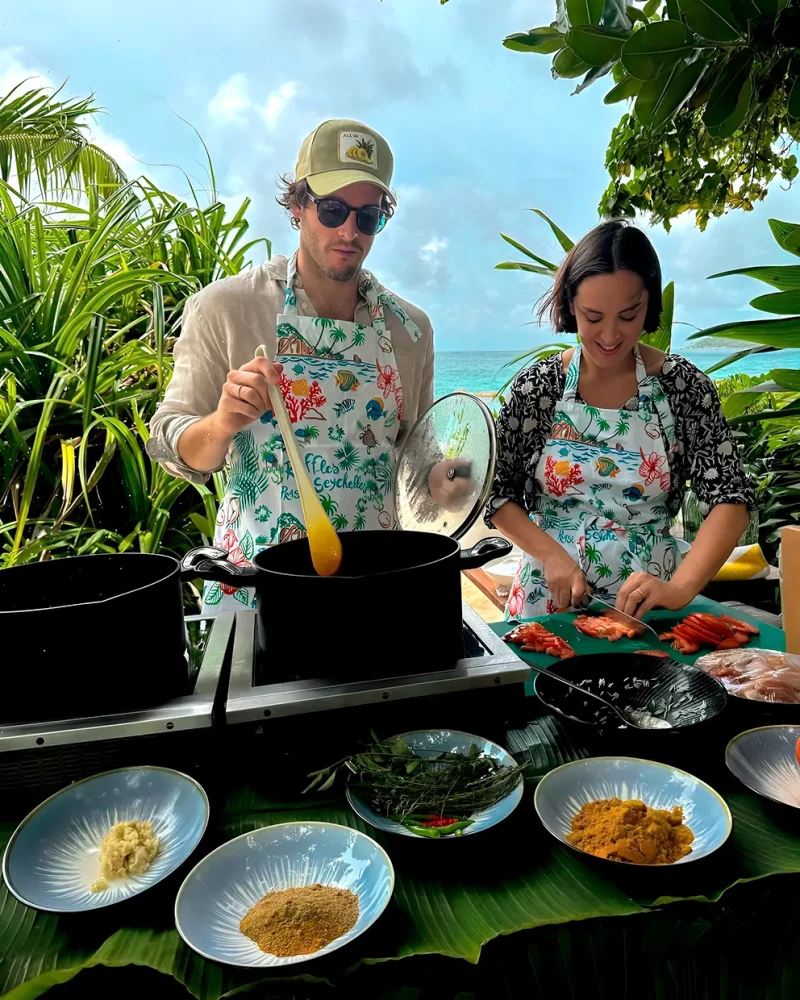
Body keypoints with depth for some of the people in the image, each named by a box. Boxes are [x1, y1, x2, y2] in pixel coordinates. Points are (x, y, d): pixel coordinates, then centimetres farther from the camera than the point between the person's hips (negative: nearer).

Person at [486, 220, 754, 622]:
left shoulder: (684, 385, -8)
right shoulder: (537, 385, -7)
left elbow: (731, 499, -11)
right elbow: (495, 491, -4)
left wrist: (681, 588, -25)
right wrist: (550, 555, -18)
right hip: (548, 602, 1)